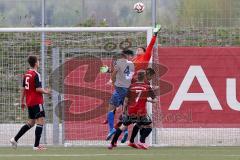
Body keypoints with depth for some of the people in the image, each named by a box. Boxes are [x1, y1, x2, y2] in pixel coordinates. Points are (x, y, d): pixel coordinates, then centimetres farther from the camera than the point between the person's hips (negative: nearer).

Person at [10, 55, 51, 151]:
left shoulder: (26, 74, 10)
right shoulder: (36, 75, -14)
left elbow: (23, 89, 15)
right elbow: (38, 89, -20)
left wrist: (22, 101, 20)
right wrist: (45, 92, -1)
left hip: (29, 102, 9)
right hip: (37, 102, -9)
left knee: (31, 122, 18)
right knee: (40, 121, -7)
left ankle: (15, 139, 15)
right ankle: (36, 145, -11)